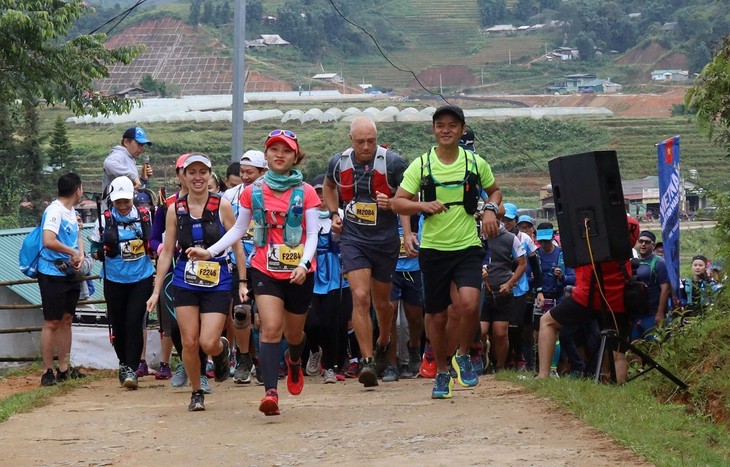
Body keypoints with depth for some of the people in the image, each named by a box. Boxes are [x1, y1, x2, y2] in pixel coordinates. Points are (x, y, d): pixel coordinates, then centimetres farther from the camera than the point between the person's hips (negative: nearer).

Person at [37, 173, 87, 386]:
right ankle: (47, 373, 0)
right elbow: (48, 241, -28)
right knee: (52, 322, -5)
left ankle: (64, 369, 20)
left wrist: (80, 255, -1)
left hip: (69, 273, 9)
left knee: (66, 320, 12)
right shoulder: (54, 211, -17)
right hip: (52, 274, -9)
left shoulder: (71, 212, 11)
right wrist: (73, 252, -17)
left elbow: (77, 236, 20)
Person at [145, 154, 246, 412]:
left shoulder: (222, 206, -3)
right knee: (189, 342, -2)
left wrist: (242, 282, -2)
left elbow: (237, 245, 2)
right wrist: (156, 291, 4)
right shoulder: (175, 210, 3)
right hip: (185, 283, 2)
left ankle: (223, 348, 26)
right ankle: (196, 393, 16)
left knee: (209, 344, -11)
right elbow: (167, 251, 6)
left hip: (217, 283, -2)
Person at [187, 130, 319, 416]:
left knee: (294, 332, 15)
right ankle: (271, 392, -23)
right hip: (266, 271, 0)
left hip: (298, 273, 0)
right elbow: (238, 230, 10)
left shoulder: (305, 192, -1)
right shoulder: (253, 192, 3)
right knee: (271, 328, -17)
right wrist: (210, 252, -1)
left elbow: (312, 234, -4)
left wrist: (304, 264, -20)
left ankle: (294, 361, 51)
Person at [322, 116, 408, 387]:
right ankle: (367, 361, -16)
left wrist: (392, 203, -21)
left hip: (385, 240, 0)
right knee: (360, 297, -16)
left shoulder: (392, 163, -12)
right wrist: (334, 214, 7)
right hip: (353, 239, 0)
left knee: (381, 301, 14)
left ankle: (383, 343, 44)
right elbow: (329, 186, 21)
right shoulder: (338, 162, -2)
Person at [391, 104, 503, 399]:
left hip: (468, 246, -1)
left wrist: (490, 209, -1)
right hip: (433, 248, 1)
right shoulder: (421, 165, -1)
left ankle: (462, 355, 4)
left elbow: (495, 190, 20)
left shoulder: (476, 163, 3)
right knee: (437, 315, 7)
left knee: (468, 303, -22)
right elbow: (397, 202, -1)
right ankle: (442, 372, 28)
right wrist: (423, 205, -20)